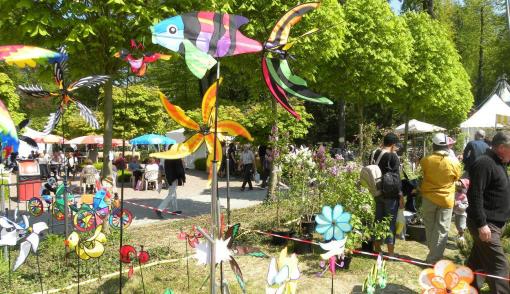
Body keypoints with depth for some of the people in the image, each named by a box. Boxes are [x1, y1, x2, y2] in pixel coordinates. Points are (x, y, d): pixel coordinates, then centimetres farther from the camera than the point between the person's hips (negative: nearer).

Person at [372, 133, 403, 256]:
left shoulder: (375, 154, 4)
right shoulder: (393, 156, -15)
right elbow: (396, 177, -15)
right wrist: (401, 196, -11)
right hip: (391, 194, -6)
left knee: (378, 219, 15)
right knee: (391, 221, 2)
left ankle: (377, 248, 25)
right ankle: (390, 252, 7)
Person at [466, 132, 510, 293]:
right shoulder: (484, 163, -17)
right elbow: (475, 195, -23)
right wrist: (481, 224, -25)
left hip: (494, 223, 10)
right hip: (486, 224, -10)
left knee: (477, 261, 16)